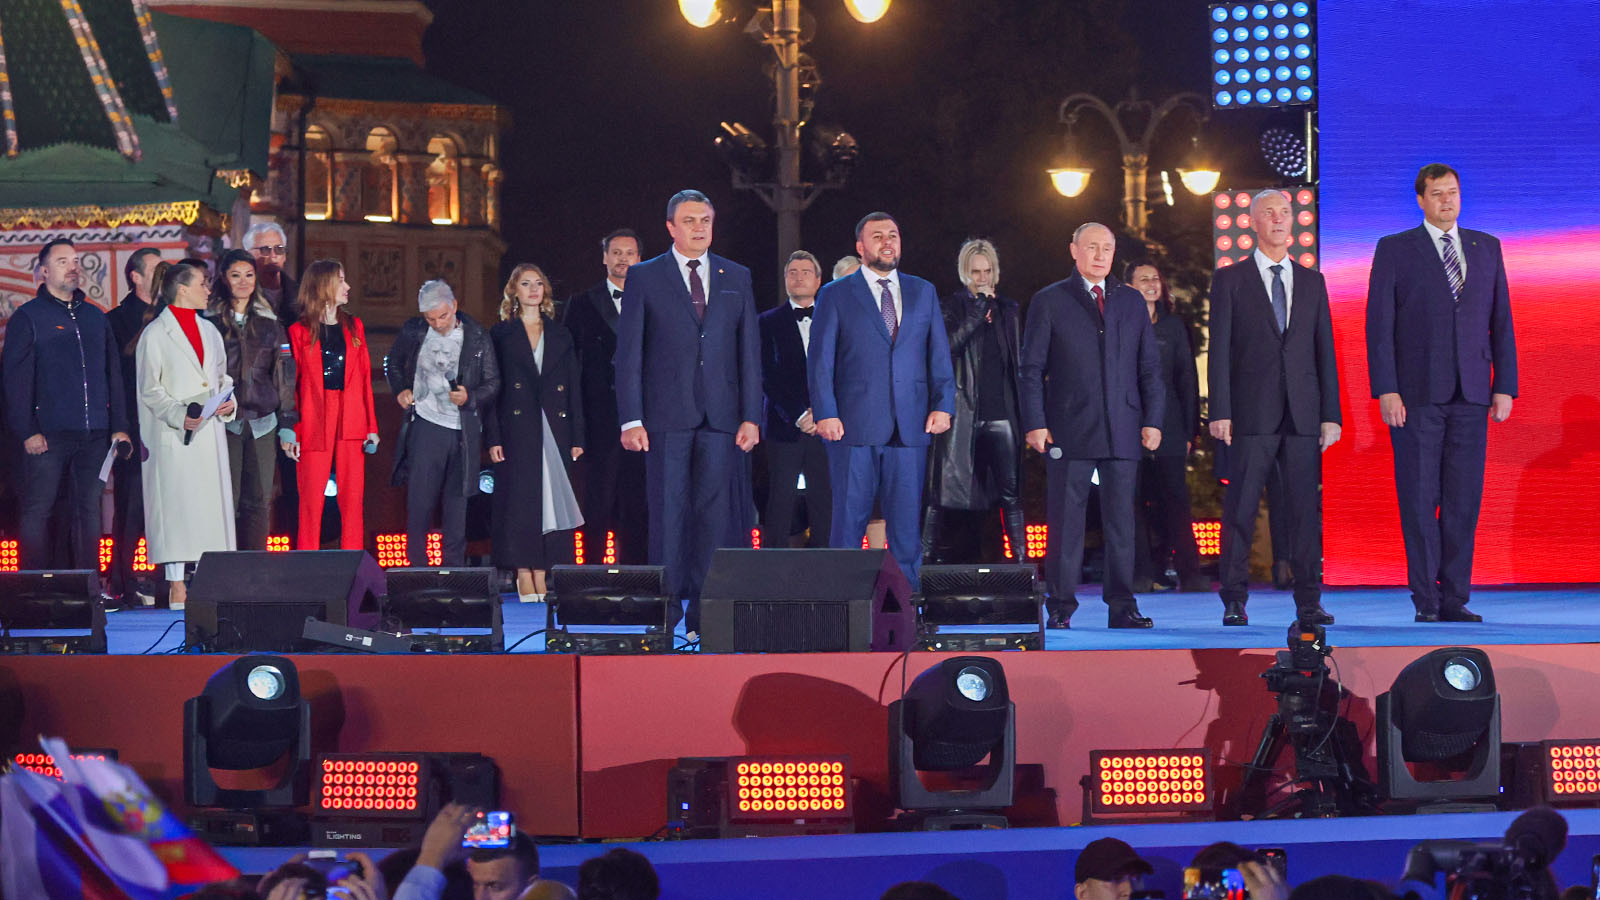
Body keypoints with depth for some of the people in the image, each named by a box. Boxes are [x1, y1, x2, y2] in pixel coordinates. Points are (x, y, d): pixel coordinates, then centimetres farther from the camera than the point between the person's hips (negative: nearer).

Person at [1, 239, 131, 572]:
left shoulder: (95, 317, 17)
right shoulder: (27, 317, 3)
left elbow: (114, 374, 17)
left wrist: (119, 426, 8)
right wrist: (27, 431, -13)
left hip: (95, 434, 4)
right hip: (49, 433, -4)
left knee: (89, 510, 6)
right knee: (37, 510, -4)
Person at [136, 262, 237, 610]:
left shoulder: (209, 330, 16)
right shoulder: (155, 333, -3)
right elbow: (149, 390, -6)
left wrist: (229, 402, 2)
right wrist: (179, 416, -19)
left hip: (209, 433, 6)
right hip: (173, 435, -6)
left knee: (211, 503, 3)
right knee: (176, 506, -6)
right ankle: (176, 585, -5)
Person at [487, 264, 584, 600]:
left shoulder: (560, 334, 13)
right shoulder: (501, 334, 5)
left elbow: (574, 387, 11)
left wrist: (577, 437, 3)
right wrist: (493, 439, -8)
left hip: (554, 429, 2)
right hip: (517, 430, -2)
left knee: (550, 500, 0)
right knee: (519, 499, -6)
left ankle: (541, 575, 2)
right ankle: (524, 576, -4)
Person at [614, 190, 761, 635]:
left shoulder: (736, 277, 12)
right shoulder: (644, 277, 5)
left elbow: (749, 350, 11)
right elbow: (628, 353, 1)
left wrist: (751, 416, 3)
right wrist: (631, 419, -7)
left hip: (719, 415, 2)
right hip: (666, 415, -2)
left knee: (713, 513, 1)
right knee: (667, 513, -3)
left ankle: (704, 615, 4)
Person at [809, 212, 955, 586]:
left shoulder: (922, 292, 15)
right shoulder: (835, 295, 6)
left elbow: (939, 354, 13)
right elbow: (820, 360, 1)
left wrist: (943, 404, 0)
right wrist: (825, 413, -10)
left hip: (910, 426, 3)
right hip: (854, 426, -2)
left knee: (907, 520, 2)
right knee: (849, 517, -1)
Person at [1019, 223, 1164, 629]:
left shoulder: (1132, 302, 14)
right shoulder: (1048, 302, 6)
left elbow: (1150, 365, 14)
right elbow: (1031, 368, 3)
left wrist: (1153, 420, 4)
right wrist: (1035, 424, -6)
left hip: (1122, 431, 3)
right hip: (1069, 430, -2)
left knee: (1121, 520, 2)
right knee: (1065, 522, -2)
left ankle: (1121, 607, 7)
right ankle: (1061, 607, 4)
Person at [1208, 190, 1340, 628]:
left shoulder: (1312, 281, 14)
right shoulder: (1230, 280, 6)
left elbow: (1325, 351, 13)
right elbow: (1219, 350, 1)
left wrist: (1330, 414, 6)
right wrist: (1220, 411, -8)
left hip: (1303, 413, 3)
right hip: (1252, 411, -2)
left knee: (1306, 510, 1)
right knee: (1240, 509, -2)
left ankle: (1308, 603, 6)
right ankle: (1235, 601, 4)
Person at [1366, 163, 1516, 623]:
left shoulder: (1486, 248, 13)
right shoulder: (1394, 250, 2)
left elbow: (1501, 322, 12)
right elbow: (1379, 325, -2)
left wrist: (1505, 387, 4)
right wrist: (1386, 391, -11)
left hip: (1470, 395, 3)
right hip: (1416, 395, -3)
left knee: (1464, 500, 1)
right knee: (1419, 499, -3)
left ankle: (1454, 598, 6)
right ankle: (1426, 598, 2)